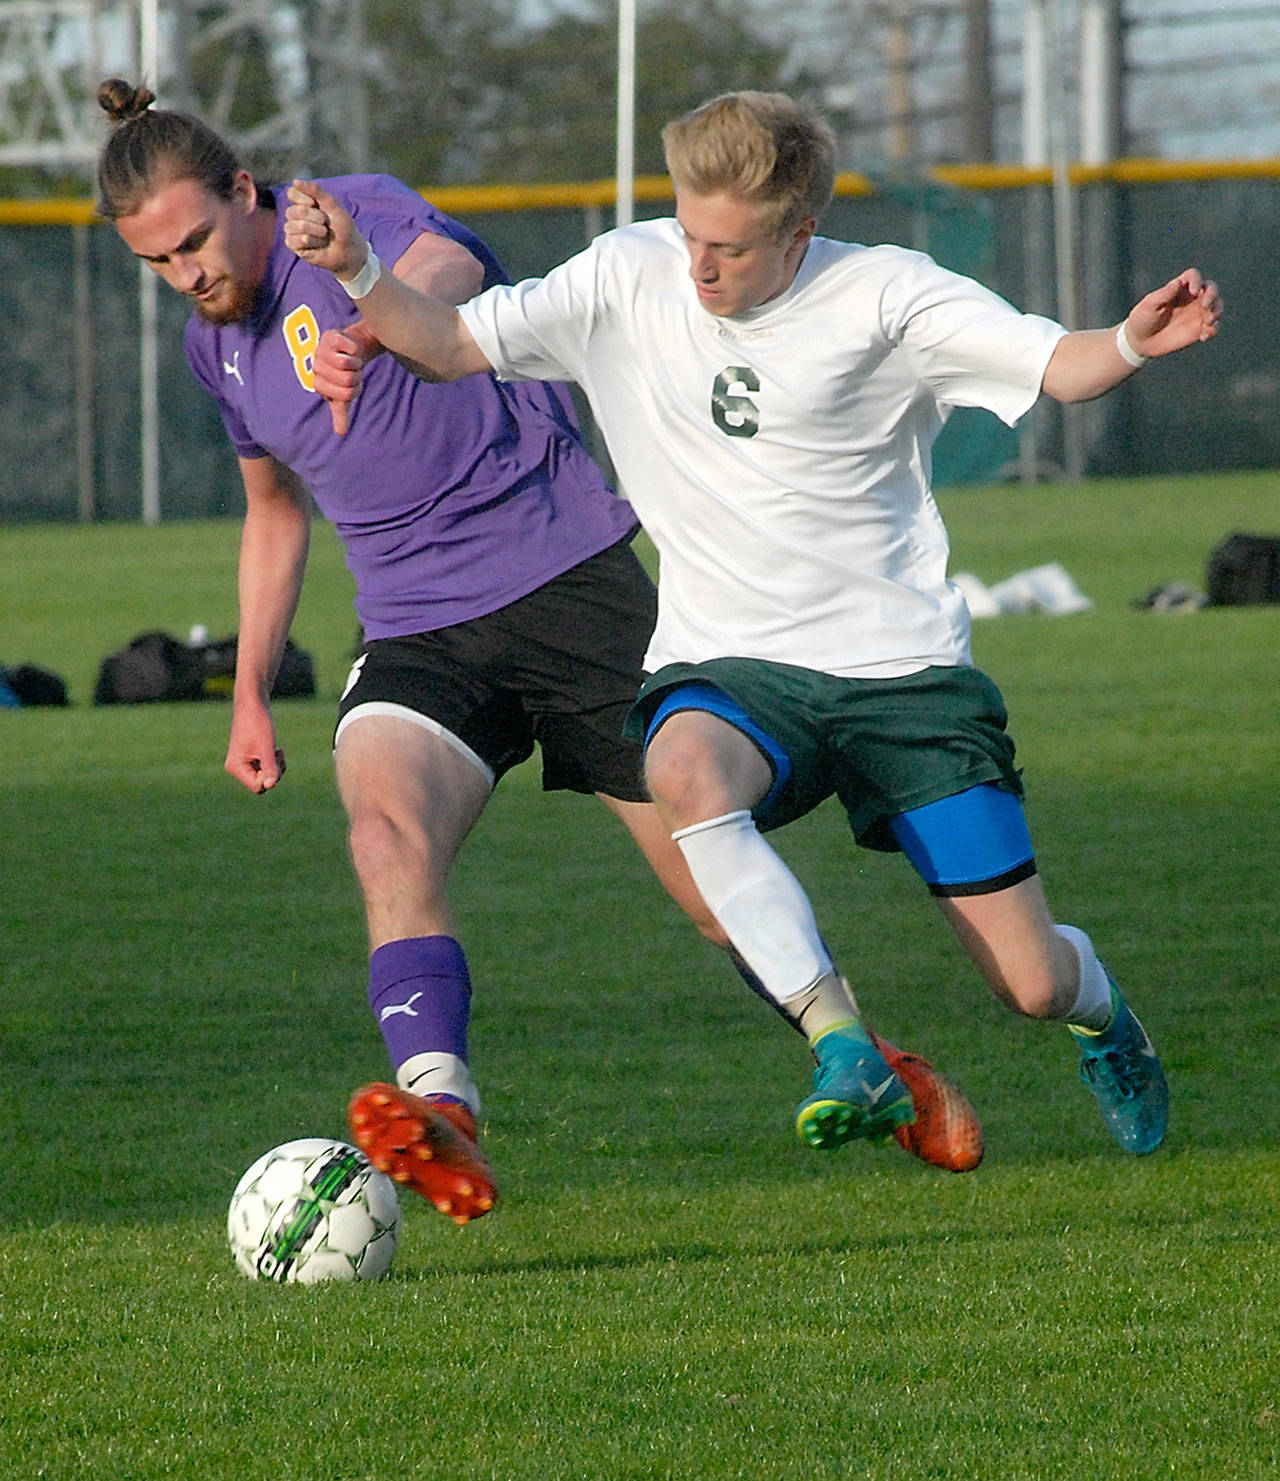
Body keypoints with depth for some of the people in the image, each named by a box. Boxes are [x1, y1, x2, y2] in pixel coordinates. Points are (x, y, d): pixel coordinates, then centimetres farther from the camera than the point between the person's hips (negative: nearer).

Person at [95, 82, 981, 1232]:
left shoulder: (355, 213, -9)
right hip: (416, 635, 5)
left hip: (564, 575, -5)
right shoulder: (216, 344, 12)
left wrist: (371, 328, -58)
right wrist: (250, 690, 23)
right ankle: (441, 1113, -47)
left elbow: (447, 269, -35)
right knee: (385, 831, -28)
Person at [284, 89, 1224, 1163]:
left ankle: (1097, 1010, 39)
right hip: (729, 667, 1)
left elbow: (1064, 369, -13)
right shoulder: (629, 279, 0)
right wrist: (357, 273, -14)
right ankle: (847, 1056, -33)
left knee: (1031, 983, -3)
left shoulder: (882, 296, -7)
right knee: (685, 771, -39)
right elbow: (450, 345, 4)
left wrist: (1135, 343, -35)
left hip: (903, 668, -1)